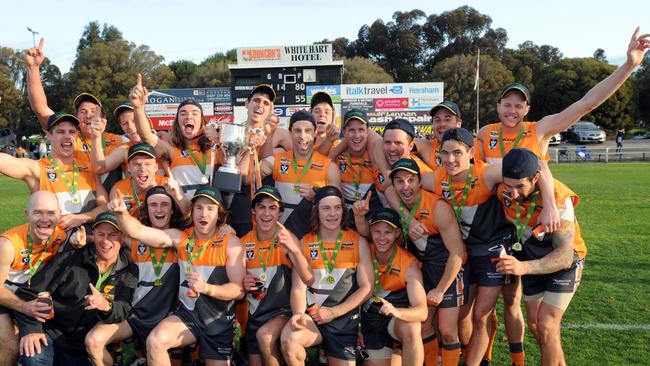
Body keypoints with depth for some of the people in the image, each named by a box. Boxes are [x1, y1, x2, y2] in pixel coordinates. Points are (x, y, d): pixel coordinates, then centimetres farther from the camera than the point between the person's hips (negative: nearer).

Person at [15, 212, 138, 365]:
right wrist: (30, 328, -18)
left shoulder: (130, 273, 1)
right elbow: (31, 293, -4)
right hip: (50, 334, -2)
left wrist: (107, 306, -30)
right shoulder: (69, 259, -4)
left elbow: (124, 311, -8)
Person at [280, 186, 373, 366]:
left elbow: (367, 287, -4)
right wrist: (299, 314, -24)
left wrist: (333, 312, -13)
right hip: (311, 317, -1)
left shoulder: (358, 241, -1)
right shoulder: (305, 243, 2)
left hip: (345, 320, 1)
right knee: (288, 338, -30)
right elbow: (298, 288, -4)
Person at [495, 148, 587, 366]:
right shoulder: (504, 191, -23)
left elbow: (565, 256, -39)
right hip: (530, 260, 5)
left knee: (546, 326, -11)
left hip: (564, 262, -5)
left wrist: (524, 267, -56)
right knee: (534, 323, 12)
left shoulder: (558, 199, -36)